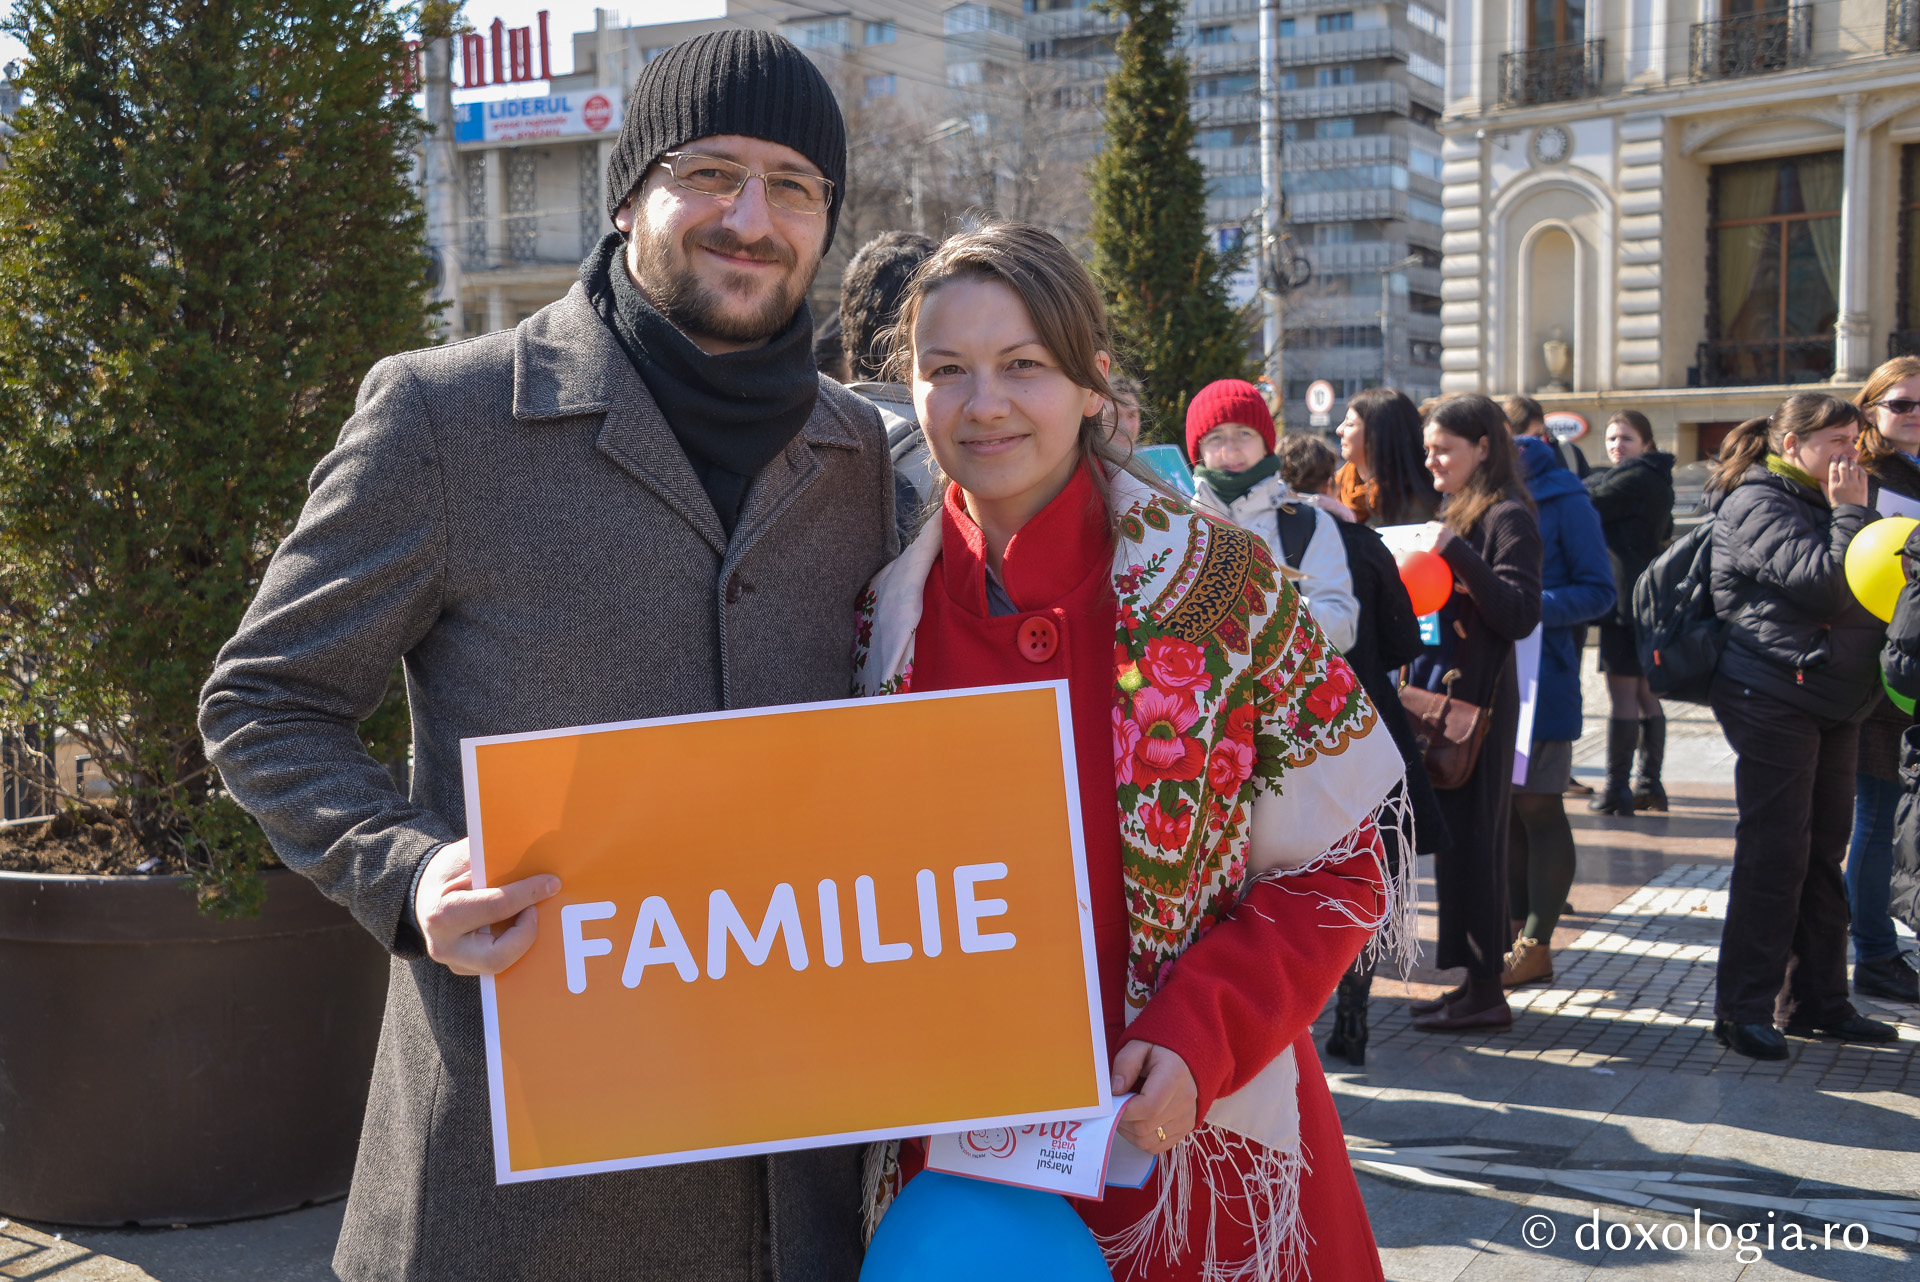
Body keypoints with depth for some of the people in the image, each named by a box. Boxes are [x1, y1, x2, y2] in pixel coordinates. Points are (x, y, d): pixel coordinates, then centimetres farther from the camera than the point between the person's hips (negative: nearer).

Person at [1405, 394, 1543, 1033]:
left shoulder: (1508, 517, -9)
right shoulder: (1454, 513, 17)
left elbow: (1520, 615, -19)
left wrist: (1457, 555, -26)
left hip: (1477, 698, -9)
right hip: (1439, 690, 9)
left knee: (1470, 839, -6)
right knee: (1460, 838, 10)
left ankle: (1485, 992, 1)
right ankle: (1478, 983, 16)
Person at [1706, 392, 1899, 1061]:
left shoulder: (1822, 502, 18)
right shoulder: (1757, 503, -10)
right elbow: (1825, 582, -21)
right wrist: (1851, 511, -12)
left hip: (1834, 702, 9)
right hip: (1773, 698, -9)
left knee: (1823, 854, 11)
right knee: (1773, 855, -7)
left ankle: (1816, 1000, 20)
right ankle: (1743, 1009, 0)